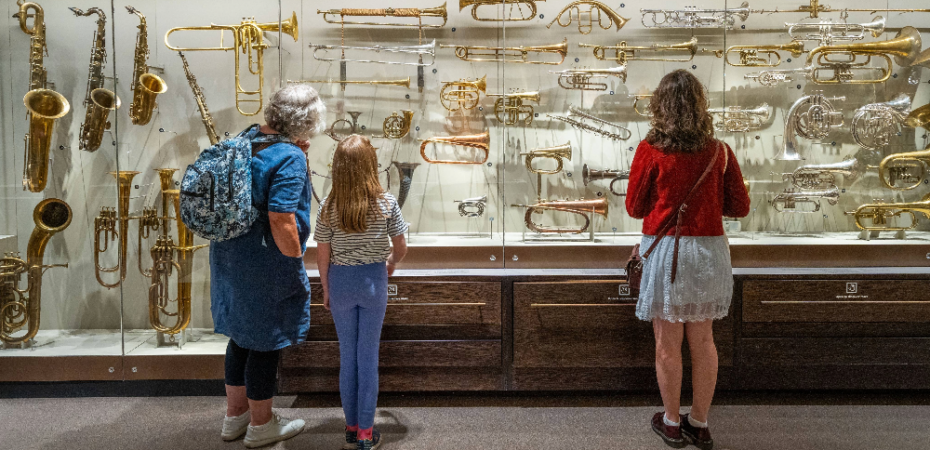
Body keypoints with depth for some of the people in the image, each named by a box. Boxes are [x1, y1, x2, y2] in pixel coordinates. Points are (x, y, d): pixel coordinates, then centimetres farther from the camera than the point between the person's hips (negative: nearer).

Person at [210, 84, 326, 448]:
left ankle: (235, 415, 37)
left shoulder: (247, 141, 5)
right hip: (266, 266, -8)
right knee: (265, 343, 7)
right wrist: (296, 262, -13)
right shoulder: (290, 158, -21)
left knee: (242, 336, 21)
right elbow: (281, 220, -26)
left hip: (229, 257, 8)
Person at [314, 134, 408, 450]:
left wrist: (326, 290, 10)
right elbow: (401, 247, -1)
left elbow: (322, 256, -5)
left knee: (347, 355, 14)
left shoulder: (328, 206, -10)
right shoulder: (386, 203, -11)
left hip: (340, 281, 1)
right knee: (368, 356, 8)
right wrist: (391, 263, 20)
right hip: (373, 280, -1)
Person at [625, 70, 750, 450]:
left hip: (664, 249, -3)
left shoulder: (651, 150, -10)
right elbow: (739, 206, 5)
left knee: (668, 343, 9)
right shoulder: (719, 151, 0)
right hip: (709, 250, 4)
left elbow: (634, 208, -2)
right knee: (703, 340, 15)